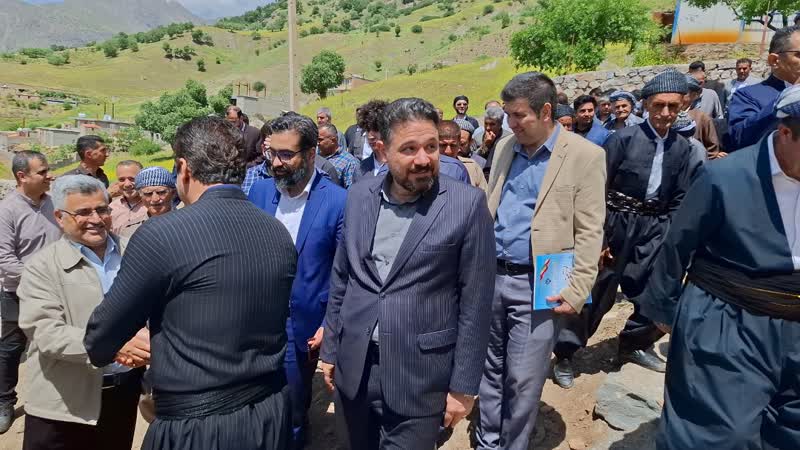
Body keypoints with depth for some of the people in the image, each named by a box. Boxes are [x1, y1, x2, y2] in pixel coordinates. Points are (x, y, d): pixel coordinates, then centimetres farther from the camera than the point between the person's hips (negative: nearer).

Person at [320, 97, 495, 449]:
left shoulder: (468, 205, -12)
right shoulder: (359, 196, 0)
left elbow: (475, 303, -9)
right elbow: (340, 279, 9)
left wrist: (463, 385, -7)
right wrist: (330, 349, 11)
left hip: (419, 375, -4)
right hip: (353, 368, 5)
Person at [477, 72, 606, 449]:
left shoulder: (585, 155, -7)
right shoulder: (505, 148, 9)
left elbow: (589, 233, -9)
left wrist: (577, 291, -14)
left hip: (536, 285, -5)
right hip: (490, 276, 5)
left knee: (523, 380, 3)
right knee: (491, 369, 16)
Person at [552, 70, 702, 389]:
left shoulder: (682, 148, 6)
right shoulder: (624, 138, -8)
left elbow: (679, 201, 10)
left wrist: (668, 239, 0)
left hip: (654, 230, 5)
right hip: (616, 226, -5)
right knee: (595, 295, 1)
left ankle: (633, 345, 34)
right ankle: (564, 354, 17)